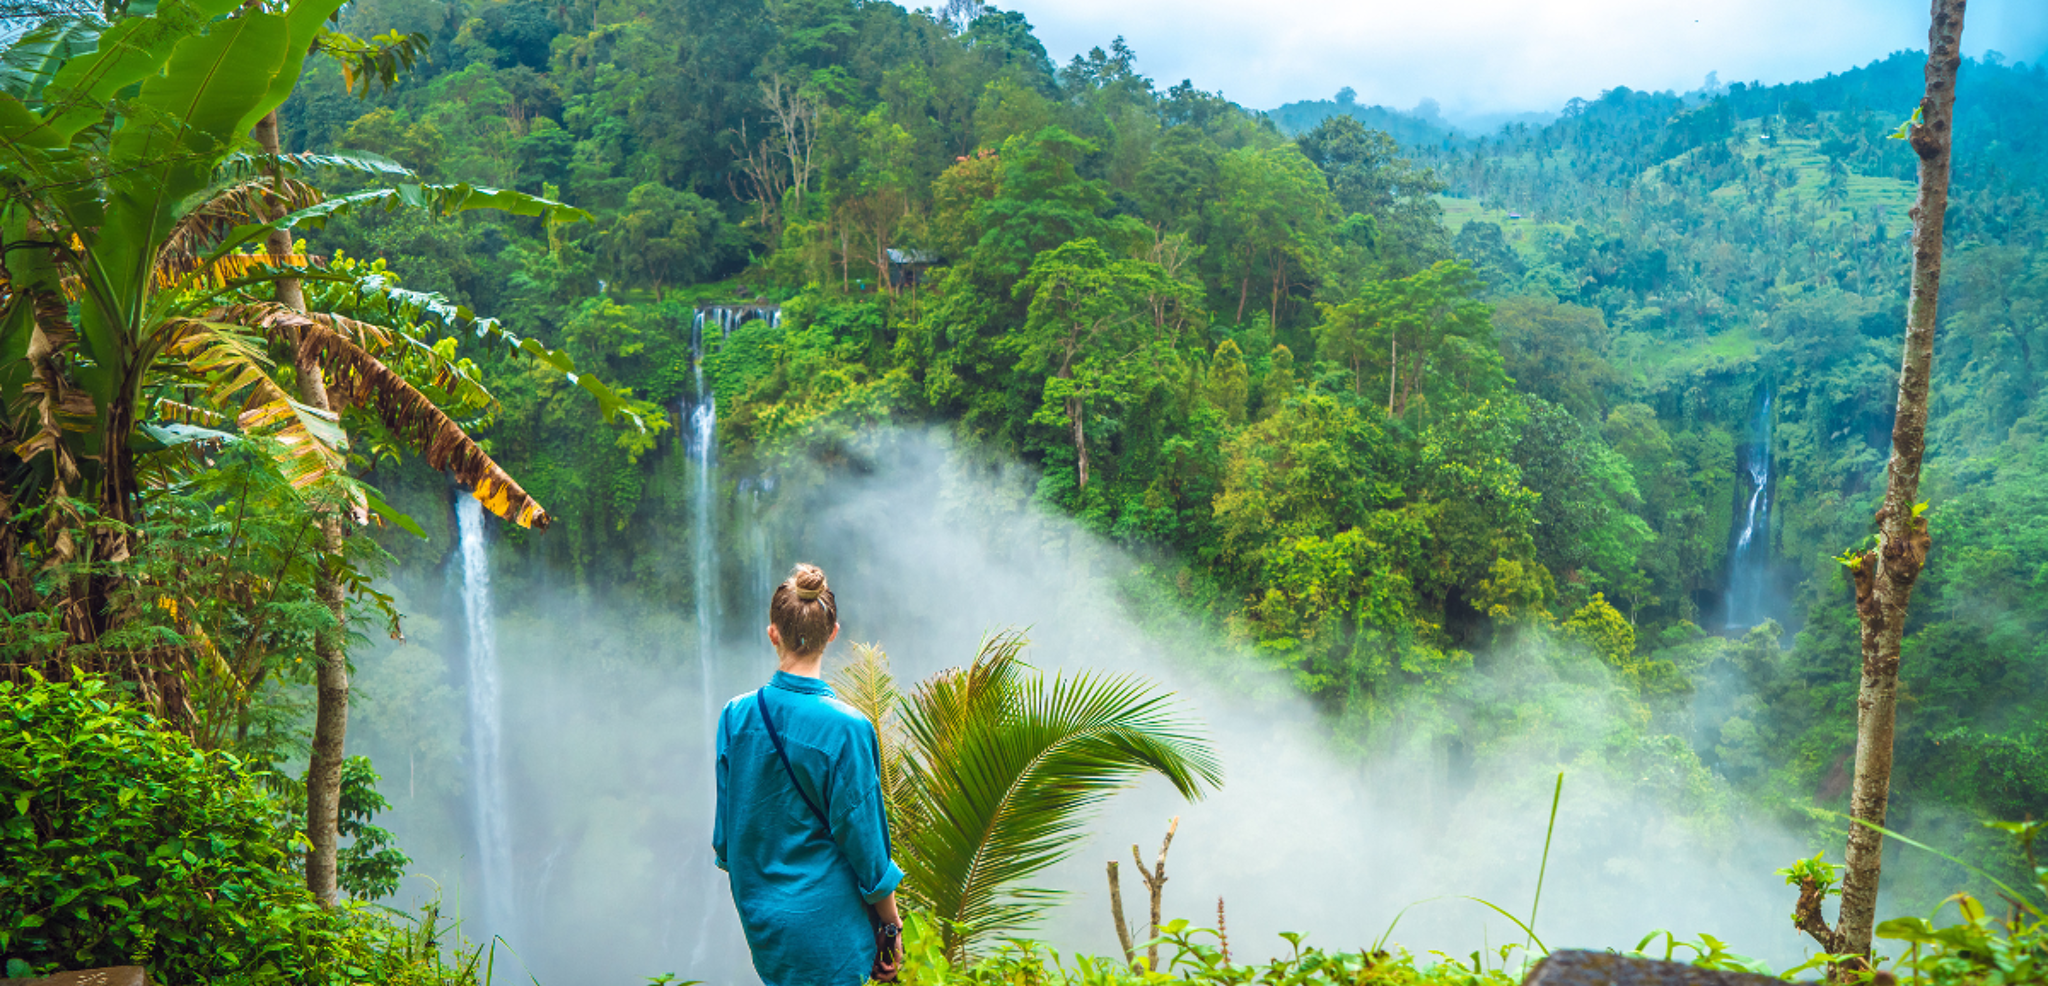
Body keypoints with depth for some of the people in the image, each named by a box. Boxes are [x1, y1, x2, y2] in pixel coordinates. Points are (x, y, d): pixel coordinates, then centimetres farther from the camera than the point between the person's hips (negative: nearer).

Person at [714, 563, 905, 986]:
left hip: (759, 915, 5)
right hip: (825, 921, -5)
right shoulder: (847, 728, -20)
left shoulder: (735, 716, -5)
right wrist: (890, 926, 0)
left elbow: (726, 827, 5)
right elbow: (865, 838, -13)